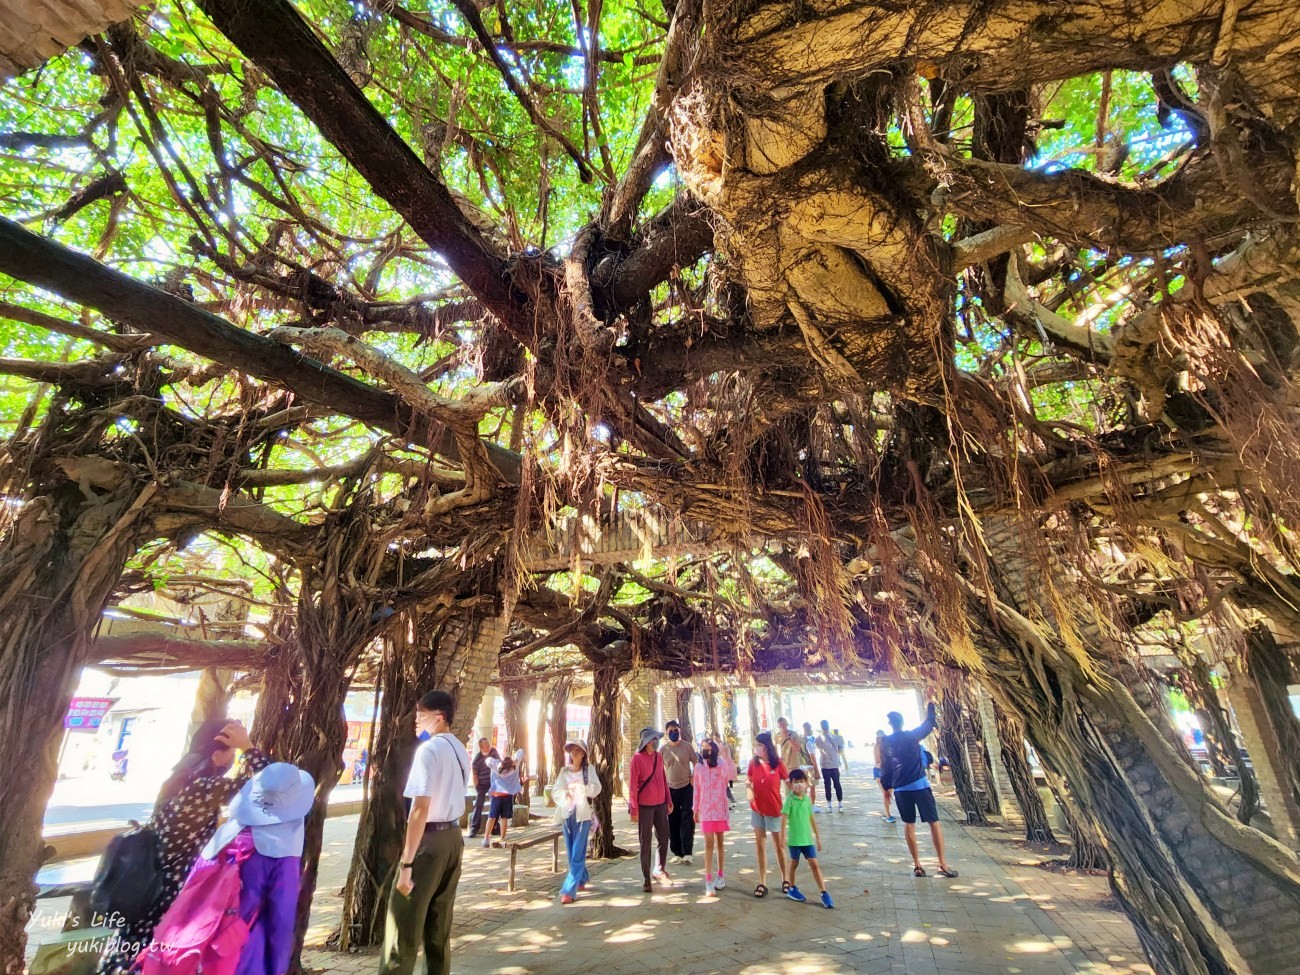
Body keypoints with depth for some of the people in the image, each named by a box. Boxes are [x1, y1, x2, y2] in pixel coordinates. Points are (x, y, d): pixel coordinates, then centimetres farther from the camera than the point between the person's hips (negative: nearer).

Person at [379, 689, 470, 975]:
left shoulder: (428, 750, -17)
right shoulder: (459, 750, 10)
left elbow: (421, 808, -22)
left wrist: (406, 861, -20)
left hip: (429, 838, -8)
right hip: (453, 836, 8)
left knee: (404, 923, 4)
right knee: (440, 922, 18)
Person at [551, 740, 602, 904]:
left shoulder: (589, 769, 2)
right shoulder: (564, 771, 10)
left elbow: (596, 788, -7)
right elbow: (555, 791, 3)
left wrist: (580, 787, -19)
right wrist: (565, 794, -16)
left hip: (583, 814, -4)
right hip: (566, 813, 4)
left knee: (578, 853, -7)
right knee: (571, 852, 13)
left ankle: (569, 890, -5)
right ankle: (581, 880, 32)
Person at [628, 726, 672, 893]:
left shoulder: (659, 757, 6)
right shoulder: (637, 758, -12)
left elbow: (664, 779, 12)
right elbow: (632, 784, -12)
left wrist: (669, 801, 11)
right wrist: (633, 808, -13)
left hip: (660, 804, 6)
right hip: (644, 806, -5)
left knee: (664, 838, 13)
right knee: (645, 843, 5)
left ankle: (660, 870, 35)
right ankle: (646, 879, 18)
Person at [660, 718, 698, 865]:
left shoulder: (688, 746, -4)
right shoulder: (663, 749, -1)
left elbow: (696, 763, 4)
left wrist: (693, 779, -7)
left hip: (686, 787, -2)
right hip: (670, 788, 2)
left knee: (687, 820, -4)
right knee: (673, 821, 7)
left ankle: (687, 852, 1)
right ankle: (677, 852, 18)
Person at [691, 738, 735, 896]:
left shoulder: (722, 764, -7)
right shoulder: (699, 766, -1)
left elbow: (732, 776, -28)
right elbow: (697, 789, 6)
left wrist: (727, 757, -37)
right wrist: (696, 809, 9)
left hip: (721, 809, 0)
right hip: (706, 810, 0)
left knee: (720, 843, 12)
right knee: (709, 844, -1)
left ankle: (720, 875, 27)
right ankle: (709, 882, 2)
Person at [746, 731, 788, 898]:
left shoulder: (778, 764, -16)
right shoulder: (753, 763, -7)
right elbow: (748, 781, 5)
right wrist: (750, 792, -13)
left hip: (774, 810, -2)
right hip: (757, 810, 3)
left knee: (779, 846, 12)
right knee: (760, 846, 10)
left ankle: (785, 879, 31)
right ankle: (762, 883, 19)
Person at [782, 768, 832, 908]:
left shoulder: (808, 799, 2)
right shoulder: (790, 800, -14)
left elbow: (812, 819, 10)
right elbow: (784, 818, -17)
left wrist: (818, 837, 13)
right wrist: (783, 836, -21)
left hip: (808, 838, 4)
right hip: (794, 839, -4)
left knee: (815, 865, 3)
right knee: (794, 864, 13)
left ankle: (824, 893, 7)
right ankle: (792, 889, 31)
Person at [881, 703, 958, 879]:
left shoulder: (886, 742, 3)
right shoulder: (912, 736, -4)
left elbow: (885, 767, 6)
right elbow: (929, 723, 8)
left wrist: (886, 787, 17)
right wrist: (931, 703, 16)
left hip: (900, 788, 2)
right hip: (919, 785, -2)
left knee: (909, 824, 10)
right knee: (934, 822, 6)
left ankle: (917, 865, 11)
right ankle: (942, 864, 6)